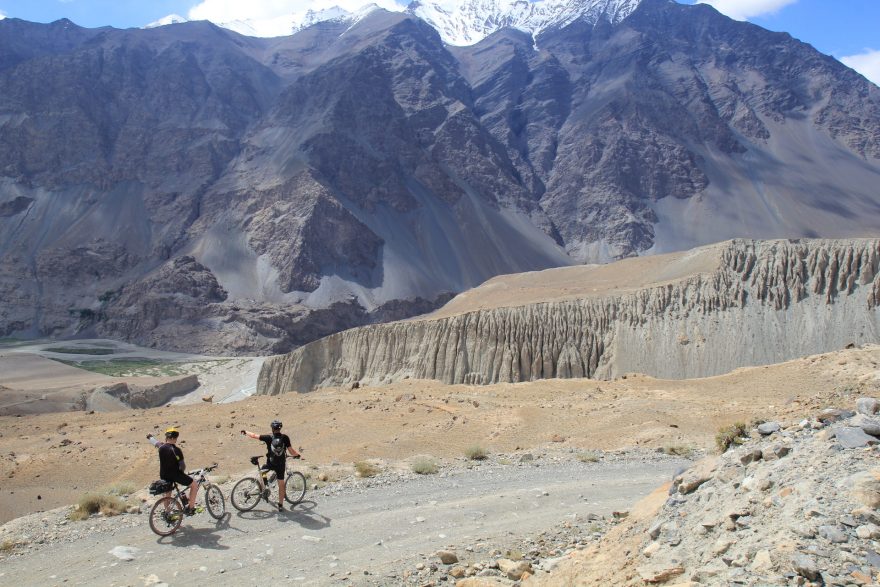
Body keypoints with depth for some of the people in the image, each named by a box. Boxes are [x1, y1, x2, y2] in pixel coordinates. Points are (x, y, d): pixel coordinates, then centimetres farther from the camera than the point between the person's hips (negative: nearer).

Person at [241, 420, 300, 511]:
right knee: (281, 485, 10)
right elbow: (291, 451, -9)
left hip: (270, 464, -1)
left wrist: (245, 432, 15)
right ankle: (280, 505, 13)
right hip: (281, 464, 1)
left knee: (262, 470, 33)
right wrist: (297, 455, 11)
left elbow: (254, 435, -3)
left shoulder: (269, 437, -11)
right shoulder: (285, 438, -10)